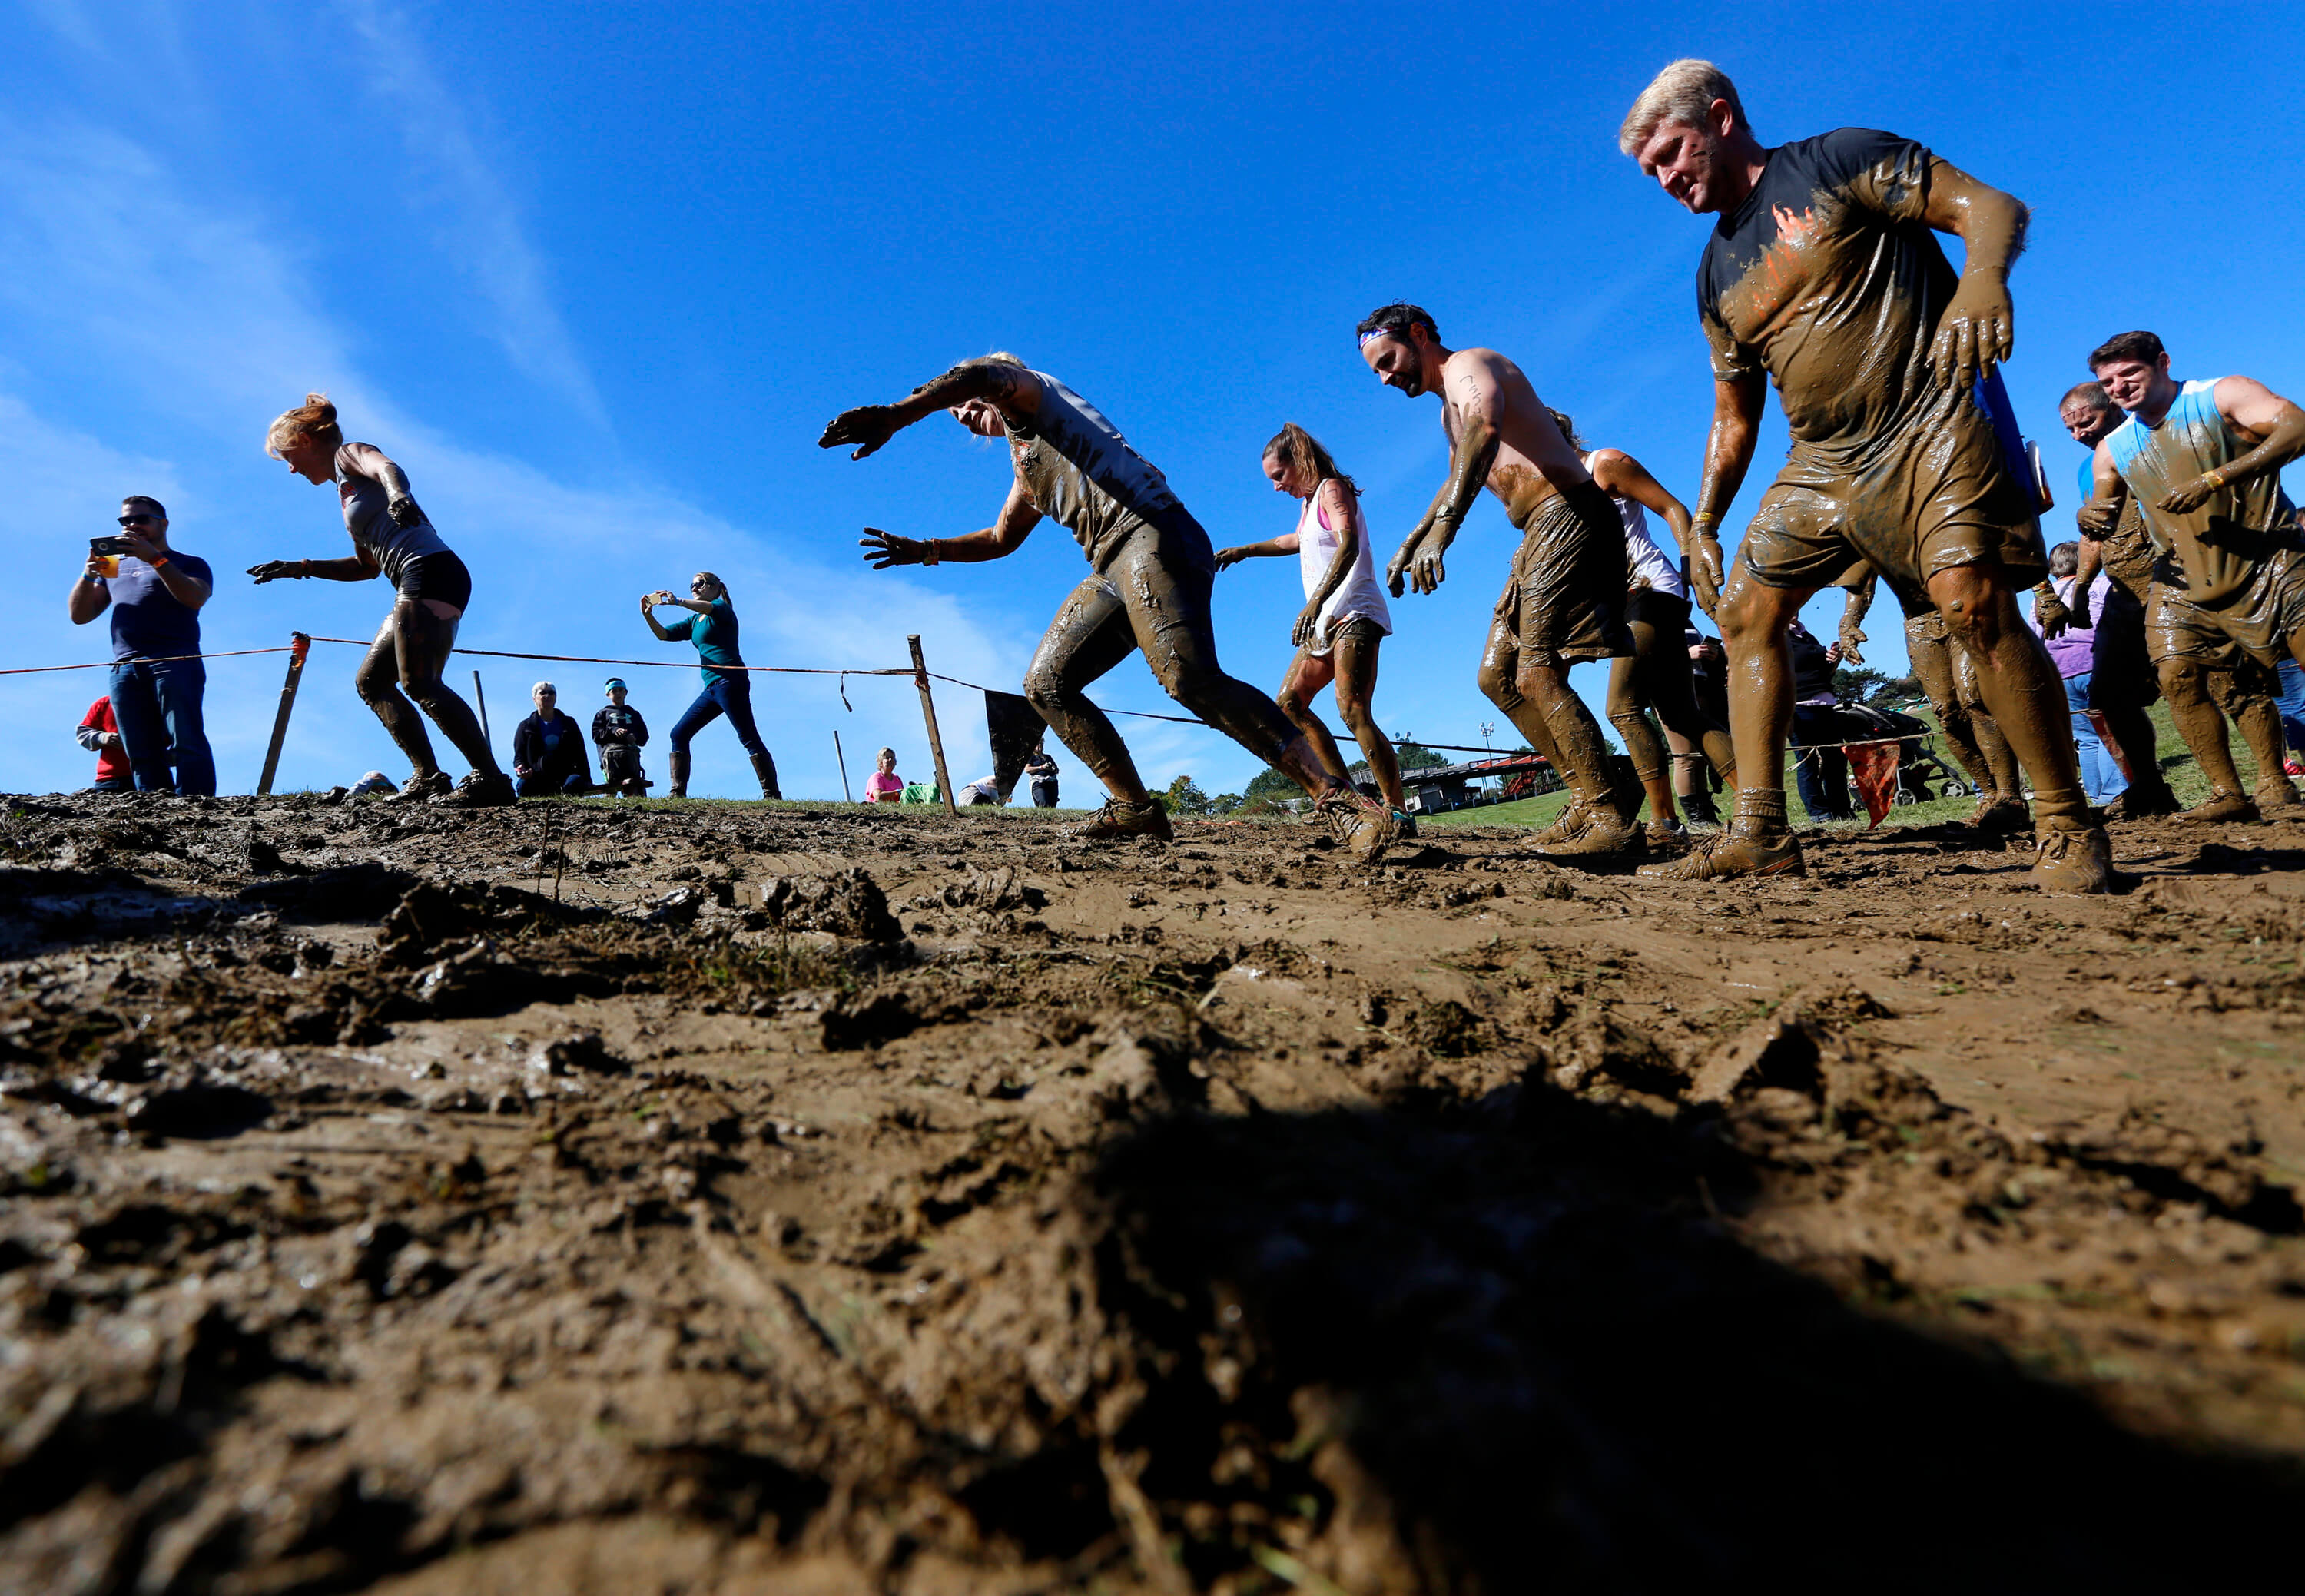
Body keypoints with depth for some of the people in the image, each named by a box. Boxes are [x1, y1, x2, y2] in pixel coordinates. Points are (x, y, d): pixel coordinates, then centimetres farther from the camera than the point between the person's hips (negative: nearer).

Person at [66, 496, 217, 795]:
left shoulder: (189, 564, 16)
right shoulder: (115, 567, 30)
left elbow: (195, 598, -6)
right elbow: (79, 615, 22)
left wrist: (155, 559, -11)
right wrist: (89, 574, 6)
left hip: (175, 661, -5)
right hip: (124, 669, 5)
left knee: (187, 744, -19)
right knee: (142, 757, -7)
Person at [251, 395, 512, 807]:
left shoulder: (349, 454, 6)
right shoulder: (347, 490, 31)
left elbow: (390, 468, -20)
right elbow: (367, 565, 35)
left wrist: (396, 494, -43)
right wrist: (299, 568, 35)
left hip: (430, 571, -10)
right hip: (418, 587, 10)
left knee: (418, 682, -21)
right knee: (370, 681, 12)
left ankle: (491, 780, -26)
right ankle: (429, 779, 5)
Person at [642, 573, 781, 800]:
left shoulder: (723, 609, 2)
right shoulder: (694, 622, 25)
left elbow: (710, 608, -22)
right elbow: (663, 634, 17)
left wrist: (678, 601, -38)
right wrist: (648, 615, -1)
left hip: (730, 680, -9)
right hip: (712, 687, 9)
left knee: (749, 738, -14)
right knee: (679, 734, 6)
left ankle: (772, 795, -18)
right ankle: (678, 793, 5)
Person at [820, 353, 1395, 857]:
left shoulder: (1028, 396, 11)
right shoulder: (1026, 468, 36)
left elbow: (985, 374, -14)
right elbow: (1000, 539, 48)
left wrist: (894, 415, -23)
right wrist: (927, 550, 37)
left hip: (1151, 534, -10)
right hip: (1112, 572, 10)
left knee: (1190, 678, -29)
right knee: (1045, 684, 6)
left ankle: (1337, 797, -31)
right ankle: (1135, 807, 2)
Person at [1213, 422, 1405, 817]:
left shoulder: (1332, 488, -5)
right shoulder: (1308, 502, 22)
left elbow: (1348, 547, -23)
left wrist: (1315, 602, -36)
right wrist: (1244, 551, 46)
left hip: (1353, 614, -10)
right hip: (1326, 622, 10)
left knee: (1353, 711, -24)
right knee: (1290, 702, 7)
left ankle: (1397, 811, -25)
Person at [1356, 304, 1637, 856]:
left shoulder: (1469, 364, -6)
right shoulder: (1450, 409, 26)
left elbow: (1486, 429, -29)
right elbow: (1458, 479, 43)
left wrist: (1442, 530, -41)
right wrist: (1410, 543, 36)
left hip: (1568, 516, -10)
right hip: (1541, 533, 10)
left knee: (1537, 676, -18)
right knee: (1496, 675, 7)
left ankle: (1613, 819, -14)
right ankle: (1588, 796, 9)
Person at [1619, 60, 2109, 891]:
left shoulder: (1838, 161, 1)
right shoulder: (1716, 276, 17)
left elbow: (1991, 205, -7)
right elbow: (1734, 417, 21)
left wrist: (1982, 279, -29)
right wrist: (1703, 523, 13)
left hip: (1930, 427, -7)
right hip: (1823, 462, 7)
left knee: (1974, 602, -22)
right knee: (1747, 615, -3)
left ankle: (2068, 830, -8)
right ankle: (1760, 835, -2)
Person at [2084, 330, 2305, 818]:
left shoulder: (2223, 395, -5)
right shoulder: (2111, 451, 8)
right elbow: (2105, 519, 12)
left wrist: (2214, 479, -31)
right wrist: (2088, 517, -14)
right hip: (2188, 579, 3)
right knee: (2176, 678, -10)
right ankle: (2230, 795, -3)